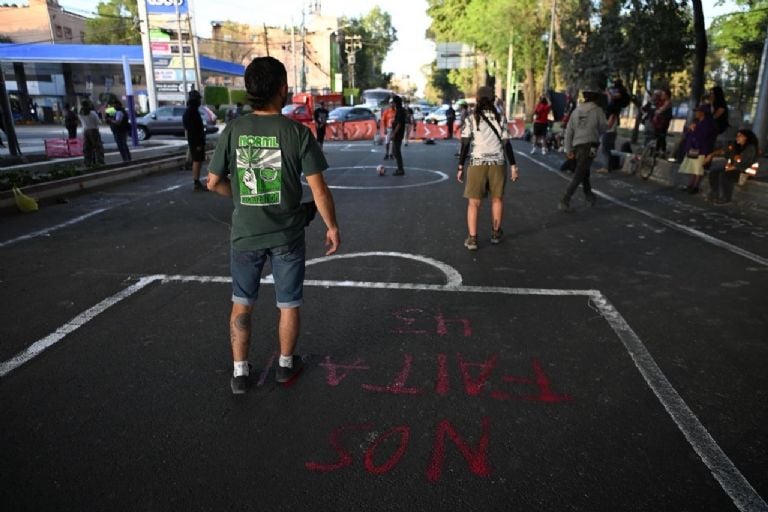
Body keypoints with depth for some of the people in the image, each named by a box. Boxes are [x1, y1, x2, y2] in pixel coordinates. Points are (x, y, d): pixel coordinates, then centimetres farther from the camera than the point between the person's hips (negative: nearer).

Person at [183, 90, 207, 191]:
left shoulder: (188, 111, 16)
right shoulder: (193, 111, -17)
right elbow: (194, 129, -22)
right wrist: (198, 143, -23)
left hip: (193, 141, 10)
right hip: (196, 141, -10)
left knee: (196, 161, 14)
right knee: (197, 161, -9)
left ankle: (196, 183, 19)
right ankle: (196, 184, -8)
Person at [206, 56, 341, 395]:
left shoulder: (233, 131, -5)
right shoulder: (297, 132, -13)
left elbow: (214, 182, 1)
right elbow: (318, 188, -13)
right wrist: (332, 227, -2)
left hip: (245, 234, 2)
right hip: (287, 235, -2)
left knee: (242, 304, 19)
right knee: (289, 304, 17)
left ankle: (239, 372, 25)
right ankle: (285, 365, 33)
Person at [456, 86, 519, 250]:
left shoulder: (471, 120, -1)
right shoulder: (500, 119, 3)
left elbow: (465, 145, -4)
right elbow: (507, 144, -1)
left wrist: (460, 167, 1)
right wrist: (513, 166, 4)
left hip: (477, 164, -1)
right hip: (498, 164, 2)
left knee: (474, 202, 3)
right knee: (497, 199, 17)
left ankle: (472, 238, -1)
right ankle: (496, 233, 29)